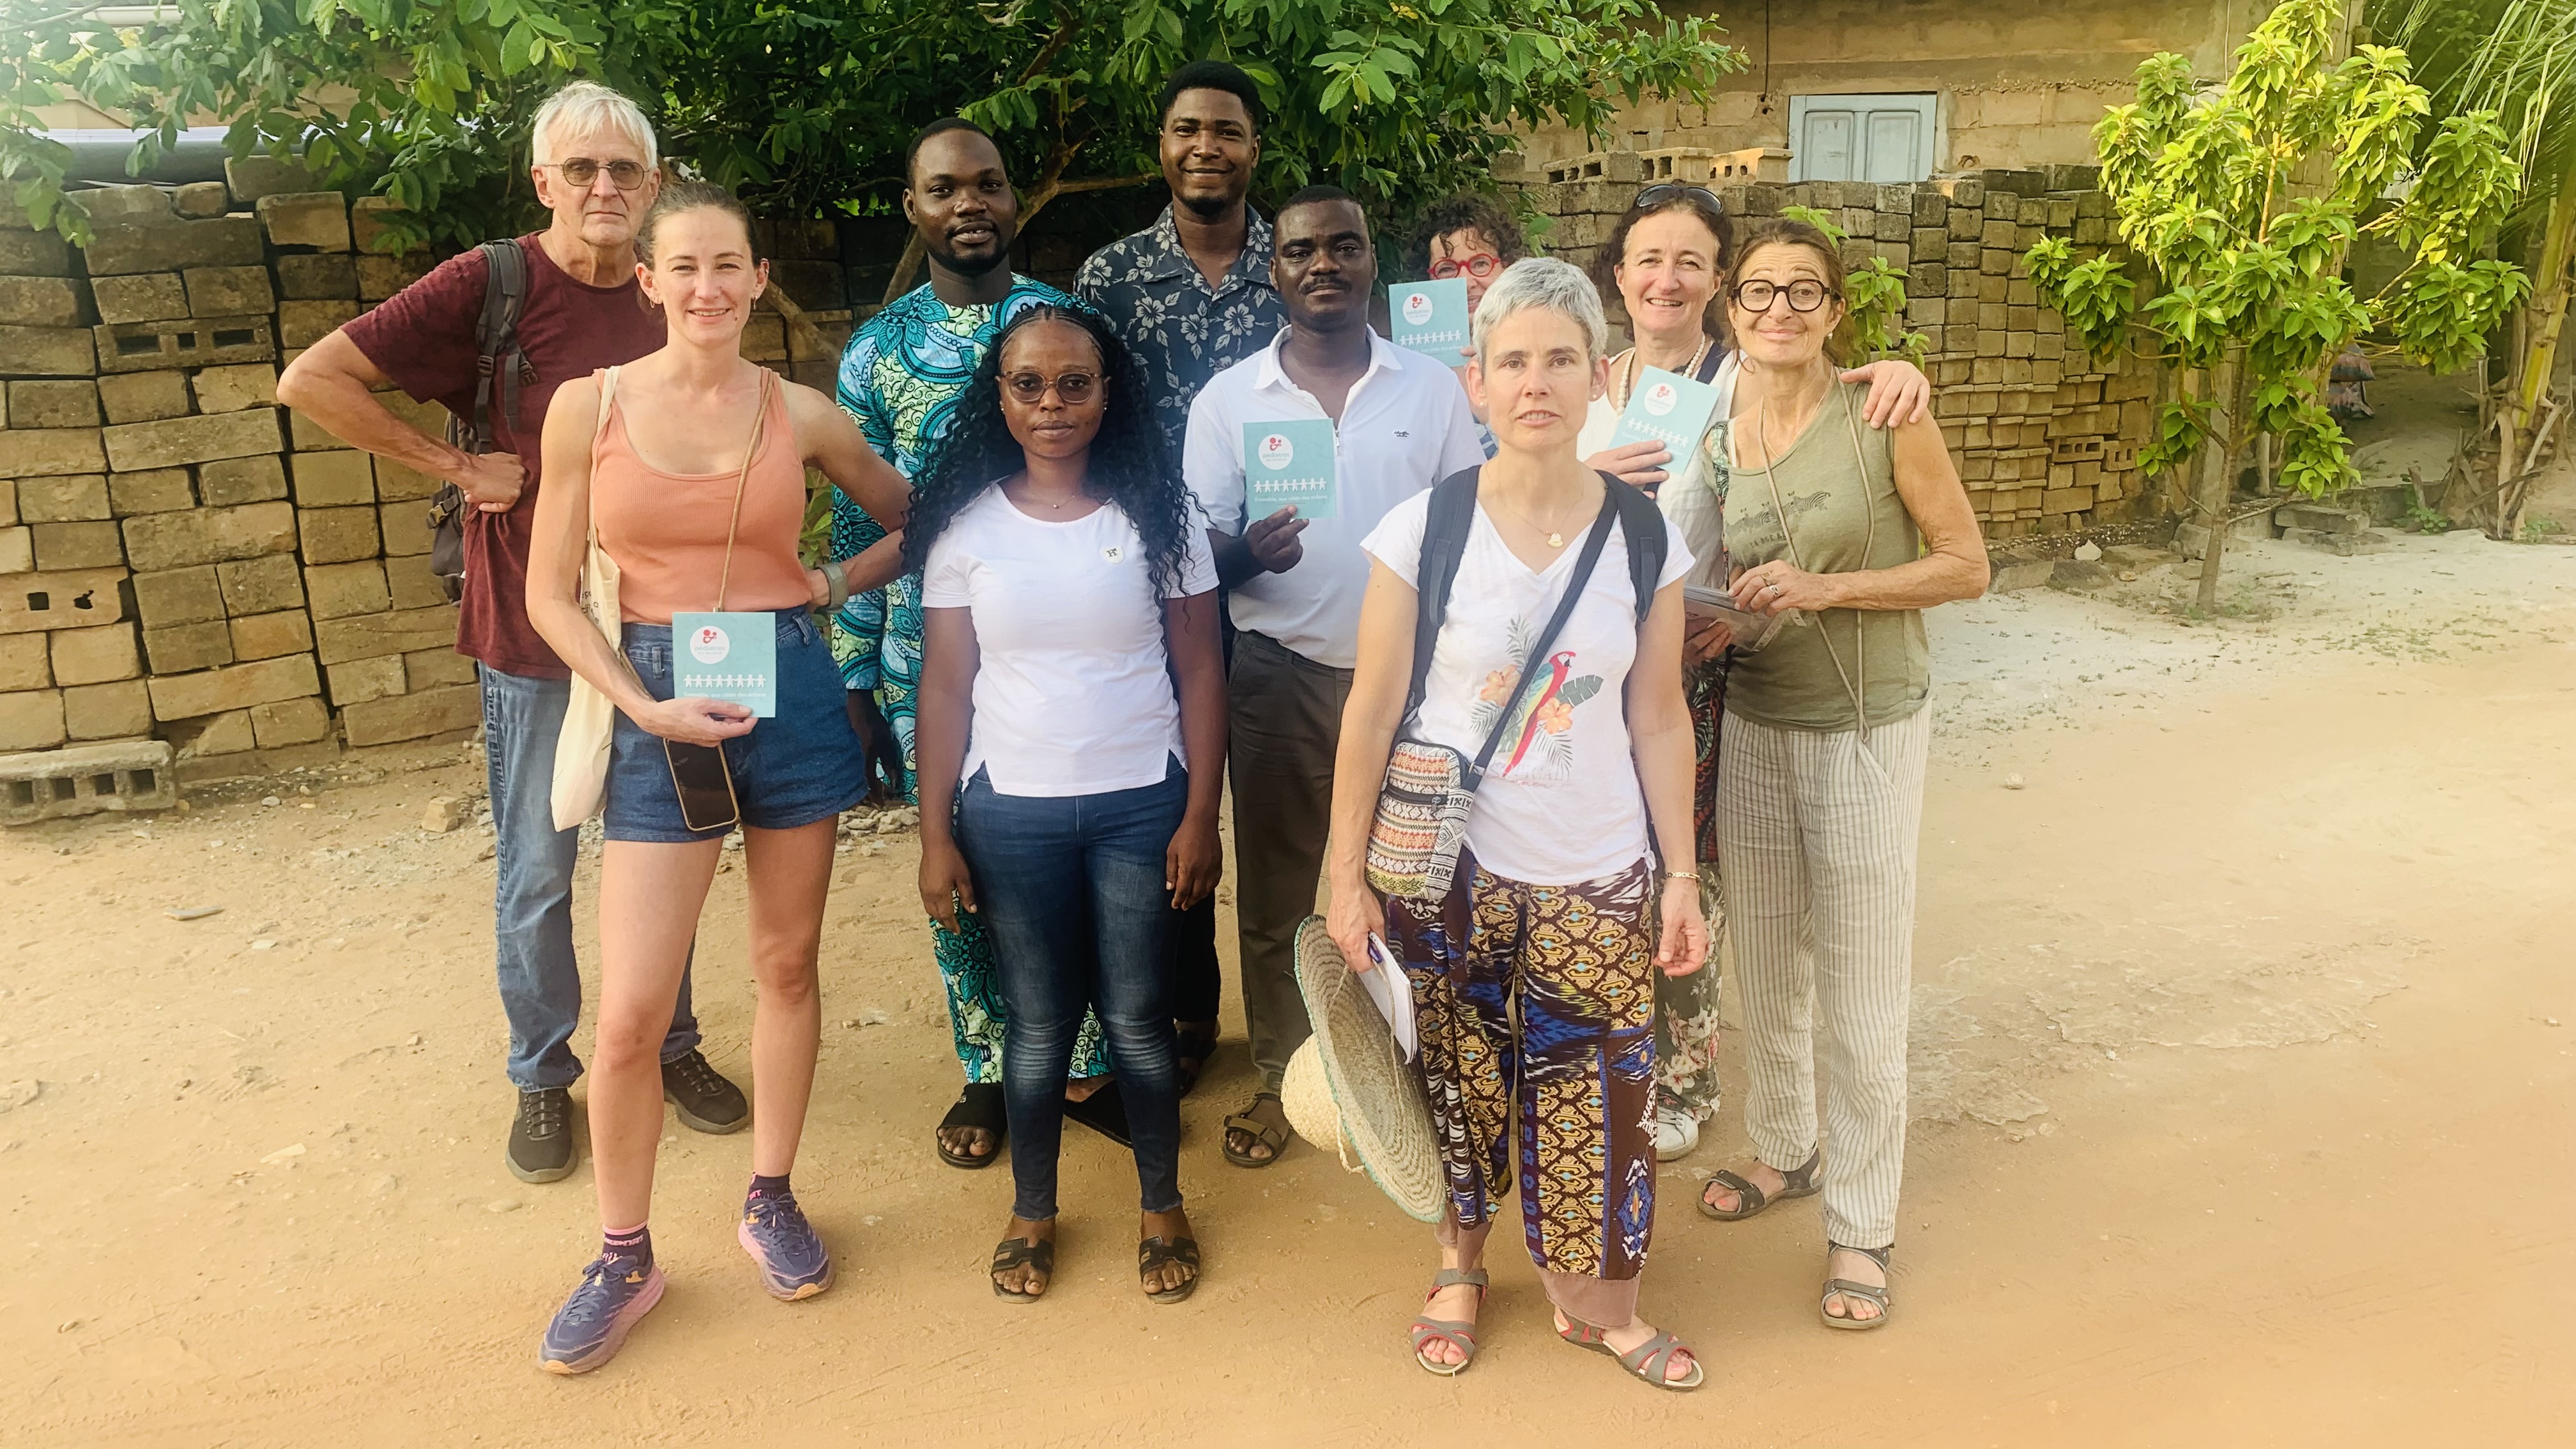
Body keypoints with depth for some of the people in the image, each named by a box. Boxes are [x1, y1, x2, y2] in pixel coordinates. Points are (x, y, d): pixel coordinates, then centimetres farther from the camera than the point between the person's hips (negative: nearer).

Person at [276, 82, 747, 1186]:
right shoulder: (493, 283, -11)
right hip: (531, 631, -3)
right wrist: (457, 465, -14)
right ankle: (542, 1078, 26)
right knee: (536, 873, 8)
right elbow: (311, 379, -13)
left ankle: (673, 1048, 32)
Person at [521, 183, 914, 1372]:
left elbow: (914, 516, 16)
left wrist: (836, 582, 1)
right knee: (630, 1013, -3)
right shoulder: (588, 405, -2)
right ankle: (623, 1260, 18)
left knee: (787, 963, 12)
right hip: (659, 707, -1)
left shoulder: (800, 413, 1)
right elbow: (551, 596, 0)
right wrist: (644, 707, -11)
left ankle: (770, 1203, 32)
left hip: (792, 692, 2)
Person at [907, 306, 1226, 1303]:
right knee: (1038, 1024, 10)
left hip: (1141, 804, 0)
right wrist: (935, 836, -1)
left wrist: (1201, 815, -5)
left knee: (1137, 1018, 7)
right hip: (1010, 809, 1)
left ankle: (1163, 1207, 28)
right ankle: (1032, 1212, 31)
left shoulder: (1157, 514, -2)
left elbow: (1199, 670, 0)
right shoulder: (965, 524, 0)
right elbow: (945, 684, 2)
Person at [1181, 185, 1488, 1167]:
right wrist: (1249, 554, -21)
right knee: (1276, 893, 9)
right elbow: (1199, 554, 1)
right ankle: (1279, 1078, 26)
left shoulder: (1433, 389, 3)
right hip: (1284, 678, 0)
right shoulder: (1227, 401, 2)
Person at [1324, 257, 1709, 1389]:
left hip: (1596, 879, 1)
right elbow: (1371, 712, -5)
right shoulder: (1423, 529, -9)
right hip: (1447, 869, -1)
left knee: (1595, 1094, 6)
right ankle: (1460, 1262, 39)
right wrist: (1347, 875, -5)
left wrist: (1681, 878, 2)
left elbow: (1658, 720, 3)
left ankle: (1594, 1302, 30)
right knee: (1461, 1082, 12)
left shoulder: (1645, 539, -2)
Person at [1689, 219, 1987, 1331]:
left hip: (1867, 733, -4)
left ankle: (1861, 1226, 19)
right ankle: (1784, 1150, 40)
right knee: (1765, 970, 17)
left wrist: (1828, 588, -20)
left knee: (1860, 991, 2)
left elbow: (1966, 566, -10)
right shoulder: (1715, 431, 2)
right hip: (1753, 727, 4)